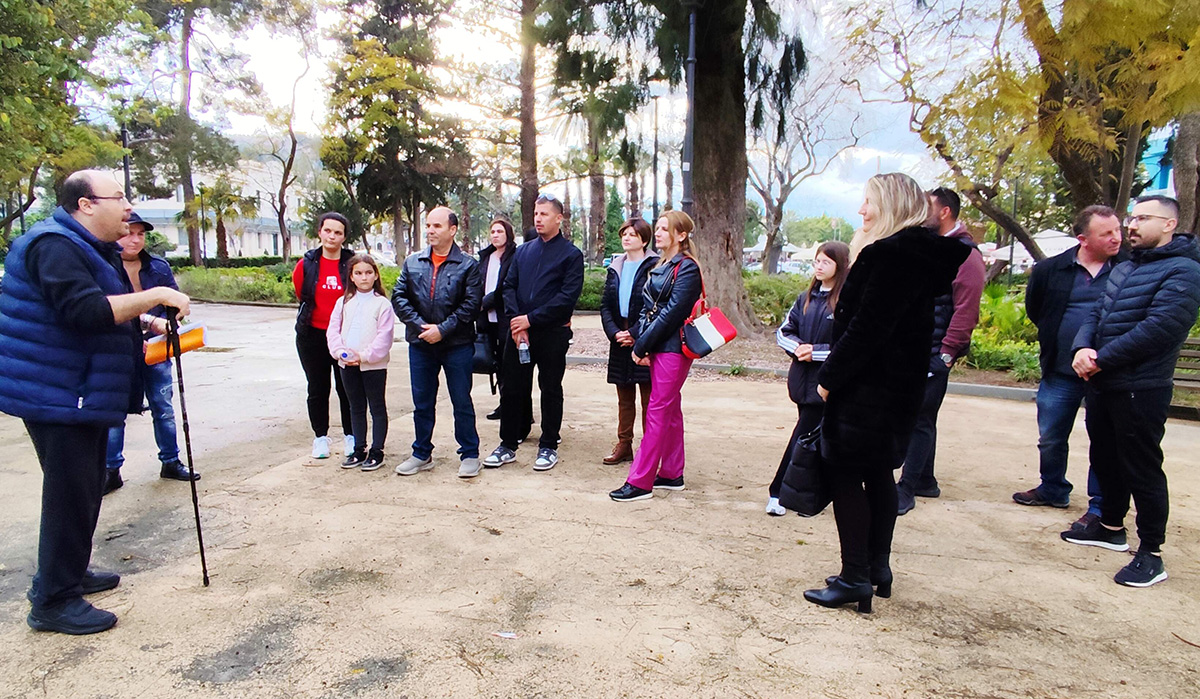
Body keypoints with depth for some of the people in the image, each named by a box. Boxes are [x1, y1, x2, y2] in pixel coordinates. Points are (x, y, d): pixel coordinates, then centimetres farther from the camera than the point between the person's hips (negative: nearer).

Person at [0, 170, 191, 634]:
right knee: (71, 493, -5)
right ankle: (53, 601, 6)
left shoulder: (89, 248, 17)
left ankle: (69, 573, 35)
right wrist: (154, 295, -27)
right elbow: (85, 310, -31)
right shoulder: (55, 246, -17)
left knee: (86, 488, 19)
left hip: (81, 393, 11)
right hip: (57, 394, -11)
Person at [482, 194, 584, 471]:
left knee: (550, 389, 7)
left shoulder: (571, 254, -4)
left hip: (552, 332, -4)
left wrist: (531, 319, -17)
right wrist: (515, 319, -10)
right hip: (518, 331, 4)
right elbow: (509, 286, 7)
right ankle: (508, 444, 20)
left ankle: (548, 446, 19)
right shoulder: (524, 251, 12)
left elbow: (568, 296, -13)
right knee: (512, 388, 8)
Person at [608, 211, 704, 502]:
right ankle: (672, 474, 23)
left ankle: (640, 482, -2)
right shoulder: (661, 267, 16)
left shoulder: (687, 268, -11)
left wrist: (641, 345, -15)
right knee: (671, 410, 14)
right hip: (657, 347, 9)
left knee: (658, 411, -6)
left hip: (673, 349, -9)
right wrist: (638, 340, 1)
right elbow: (647, 307, 13)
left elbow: (671, 312, -17)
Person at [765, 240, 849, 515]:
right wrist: (798, 347, -8)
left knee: (802, 438, -3)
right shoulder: (806, 299, 11)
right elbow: (783, 332, 11)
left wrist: (816, 351, -15)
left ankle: (777, 492, 5)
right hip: (803, 381, 5)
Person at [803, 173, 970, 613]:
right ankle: (877, 569, 27)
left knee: (845, 473, -2)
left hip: (868, 385, -10)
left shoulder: (893, 253, -18)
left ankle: (855, 579, 4)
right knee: (878, 473, 16)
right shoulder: (921, 253, 14)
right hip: (899, 383, 10)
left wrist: (830, 377, -17)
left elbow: (867, 327, -23)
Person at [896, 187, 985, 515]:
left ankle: (906, 489, 3)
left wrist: (947, 354, -18)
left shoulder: (964, 255, -10)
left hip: (934, 355, -8)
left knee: (920, 420, -3)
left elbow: (966, 310, -16)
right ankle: (925, 481, 28)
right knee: (919, 419, 15)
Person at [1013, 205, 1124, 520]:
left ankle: (1101, 506, 19)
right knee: (1050, 437, 14)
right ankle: (1053, 490, 34)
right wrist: (1055, 336, 7)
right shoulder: (1052, 269, -1)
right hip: (1060, 371, 2)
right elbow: (1034, 309, 14)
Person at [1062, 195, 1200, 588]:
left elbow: (1159, 328, -21)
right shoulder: (1122, 269, 16)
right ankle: (1111, 528, 35)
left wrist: (1101, 360, -19)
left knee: (1142, 469, -1)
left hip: (1141, 389, -8)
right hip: (1102, 385, 8)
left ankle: (1151, 554, 10)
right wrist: (1082, 348, -9)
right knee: (1106, 460, 18)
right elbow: (1096, 315, 11)